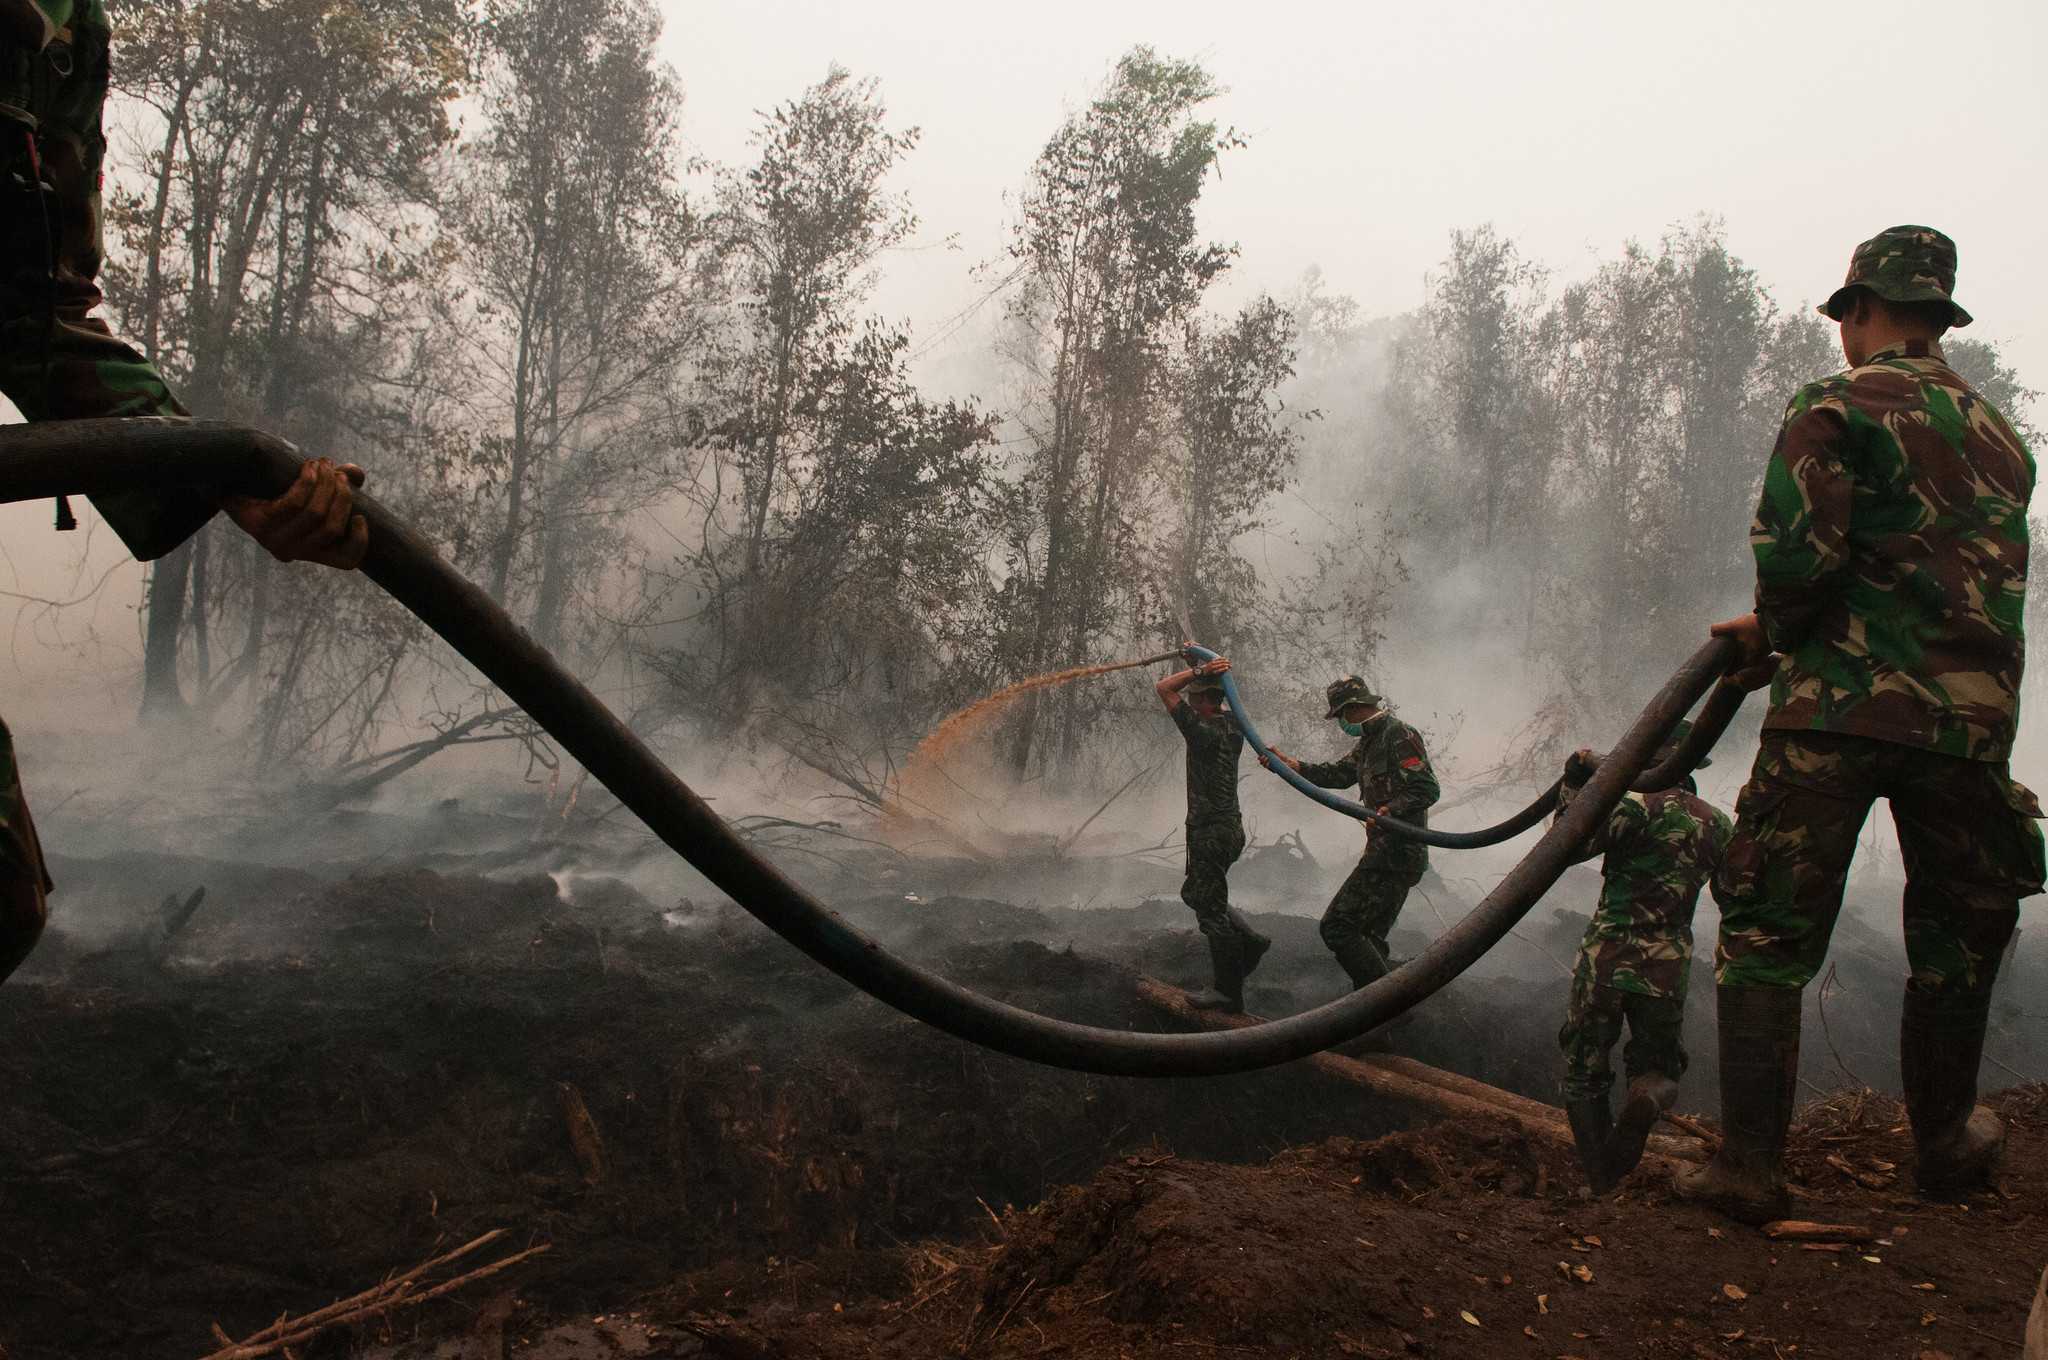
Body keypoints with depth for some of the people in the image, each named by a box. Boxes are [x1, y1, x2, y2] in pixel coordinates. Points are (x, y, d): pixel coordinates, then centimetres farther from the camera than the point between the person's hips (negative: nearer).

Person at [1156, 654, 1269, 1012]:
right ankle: (1250, 940, 19)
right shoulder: (1233, 725, 4)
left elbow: (1163, 688, -18)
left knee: (1211, 910, -1)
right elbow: (1215, 688, 25)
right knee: (1194, 894, 24)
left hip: (1210, 833, -9)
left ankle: (1228, 993, 5)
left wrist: (1199, 670, -18)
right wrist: (1202, 666, 13)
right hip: (1229, 827, 9)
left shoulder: (1204, 732, -20)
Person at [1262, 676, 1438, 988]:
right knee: (1368, 938, 14)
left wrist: (1390, 810, -33)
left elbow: (1427, 789, -19)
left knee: (1338, 927, -14)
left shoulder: (1399, 736, -12)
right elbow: (1337, 773, 19)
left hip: (1396, 854, -11)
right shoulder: (1370, 741, 20)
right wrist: (1290, 763, 8)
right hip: (1386, 853, 11)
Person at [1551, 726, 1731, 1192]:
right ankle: (1647, 1097, -21)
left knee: (1584, 1070, 11)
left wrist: (1574, 786, -7)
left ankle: (1603, 1183, 1)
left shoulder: (1640, 806, -10)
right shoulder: (1718, 825, 7)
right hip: (1667, 971, 3)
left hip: (1605, 957, -3)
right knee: (1660, 1065, 17)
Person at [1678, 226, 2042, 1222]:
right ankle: (1943, 1142, 34)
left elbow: (1796, 552, -17)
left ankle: (1749, 1166, 1)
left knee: (1767, 938, 2)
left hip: (1841, 708, -5)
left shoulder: (1835, 407, -3)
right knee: (1958, 941, 21)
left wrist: (1774, 634, 6)